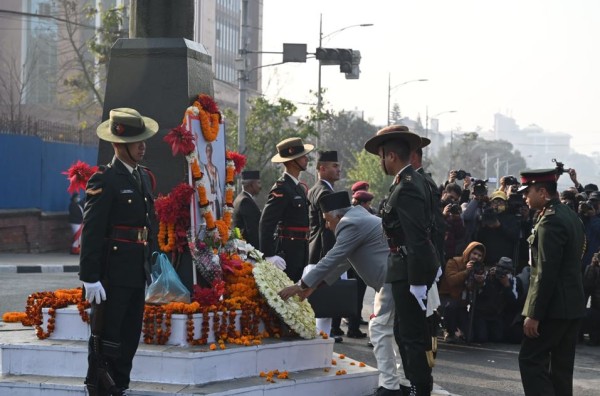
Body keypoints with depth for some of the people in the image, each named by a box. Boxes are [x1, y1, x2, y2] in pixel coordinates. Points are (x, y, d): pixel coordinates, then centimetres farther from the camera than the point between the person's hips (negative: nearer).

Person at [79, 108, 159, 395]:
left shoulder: (144, 177, 14)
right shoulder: (104, 180, -12)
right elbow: (91, 232, -16)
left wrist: (149, 262, 18)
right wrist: (90, 277, -19)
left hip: (137, 274, 8)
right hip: (113, 274, -8)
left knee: (130, 338, 13)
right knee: (106, 339, -4)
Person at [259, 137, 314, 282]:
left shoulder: (300, 188, 16)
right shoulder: (281, 188, -13)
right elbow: (266, 223, -18)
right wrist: (269, 255, -23)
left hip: (300, 253, 9)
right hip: (287, 253, -9)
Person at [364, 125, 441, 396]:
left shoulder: (406, 188, -20)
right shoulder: (417, 181, 10)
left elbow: (417, 239, -24)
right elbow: (427, 227, 16)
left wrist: (417, 281, -23)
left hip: (409, 269, -10)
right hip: (417, 265, 10)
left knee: (413, 335, -3)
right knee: (404, 331, 19)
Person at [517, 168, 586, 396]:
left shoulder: (550, 221, -17)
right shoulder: (571, 216, 13)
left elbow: (546, 272, -22)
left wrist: (534, 314, -20)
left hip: (553, 307, -9)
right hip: (573, 305, 9)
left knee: (531, 360, -6)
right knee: (561, 366, 11)